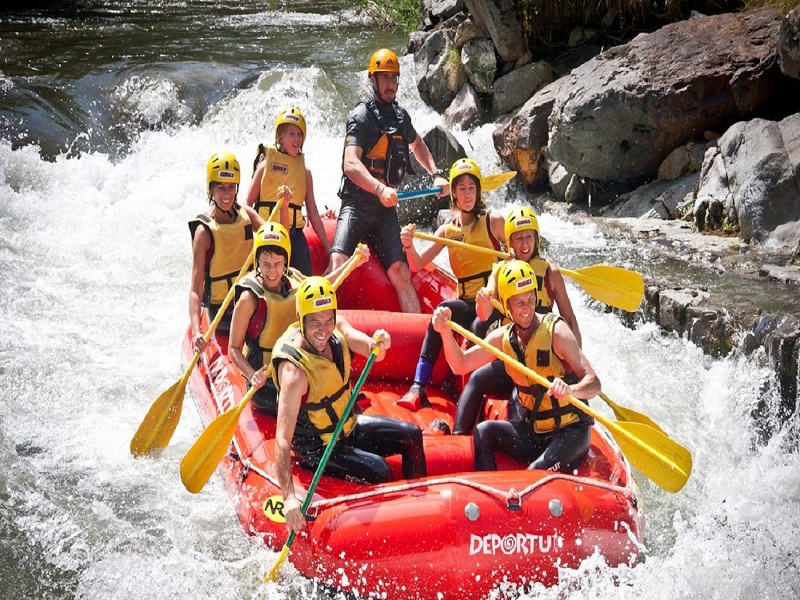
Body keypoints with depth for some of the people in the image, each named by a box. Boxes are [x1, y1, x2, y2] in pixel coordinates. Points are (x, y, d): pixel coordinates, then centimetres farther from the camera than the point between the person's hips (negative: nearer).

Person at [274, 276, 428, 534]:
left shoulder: (337, 327, -11)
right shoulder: (294, 372, -34)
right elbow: (282, 440, -39)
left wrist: (379, 343, -43)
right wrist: (289, 497, -48)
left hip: (348, 426, 8)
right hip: (317, 448, -8)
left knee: (411, 435, 10)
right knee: (379, 470, -25)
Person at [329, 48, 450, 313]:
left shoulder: (401, 116, 16)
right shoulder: (361, 117, -7)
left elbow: (417, 144, 39)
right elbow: (351, 164, -22)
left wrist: (436, 174, 24)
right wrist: (380, 189, -37)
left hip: (385, 209, 6)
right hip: (356, 204, -5)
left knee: (401, 274, -3)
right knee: (338, 262, -25)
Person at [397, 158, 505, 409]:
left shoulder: (493, 221, 1)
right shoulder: (447, 230, 10)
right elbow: (418, 264, 2)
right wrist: (409, 246, -19)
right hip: (466, 302, 2)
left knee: (479, 327, -35)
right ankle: (418, 388, -35)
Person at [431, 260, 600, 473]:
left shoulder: (555, 330, -16)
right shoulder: (503, 337, 1)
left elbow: (594, 383, -21)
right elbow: (461, 365, -1)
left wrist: (570, 389, -44)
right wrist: (445, 331, -18)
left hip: (570, 431, -6)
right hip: (533, 431, 6)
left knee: (537, 473, -30)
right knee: (483, 432, -15)